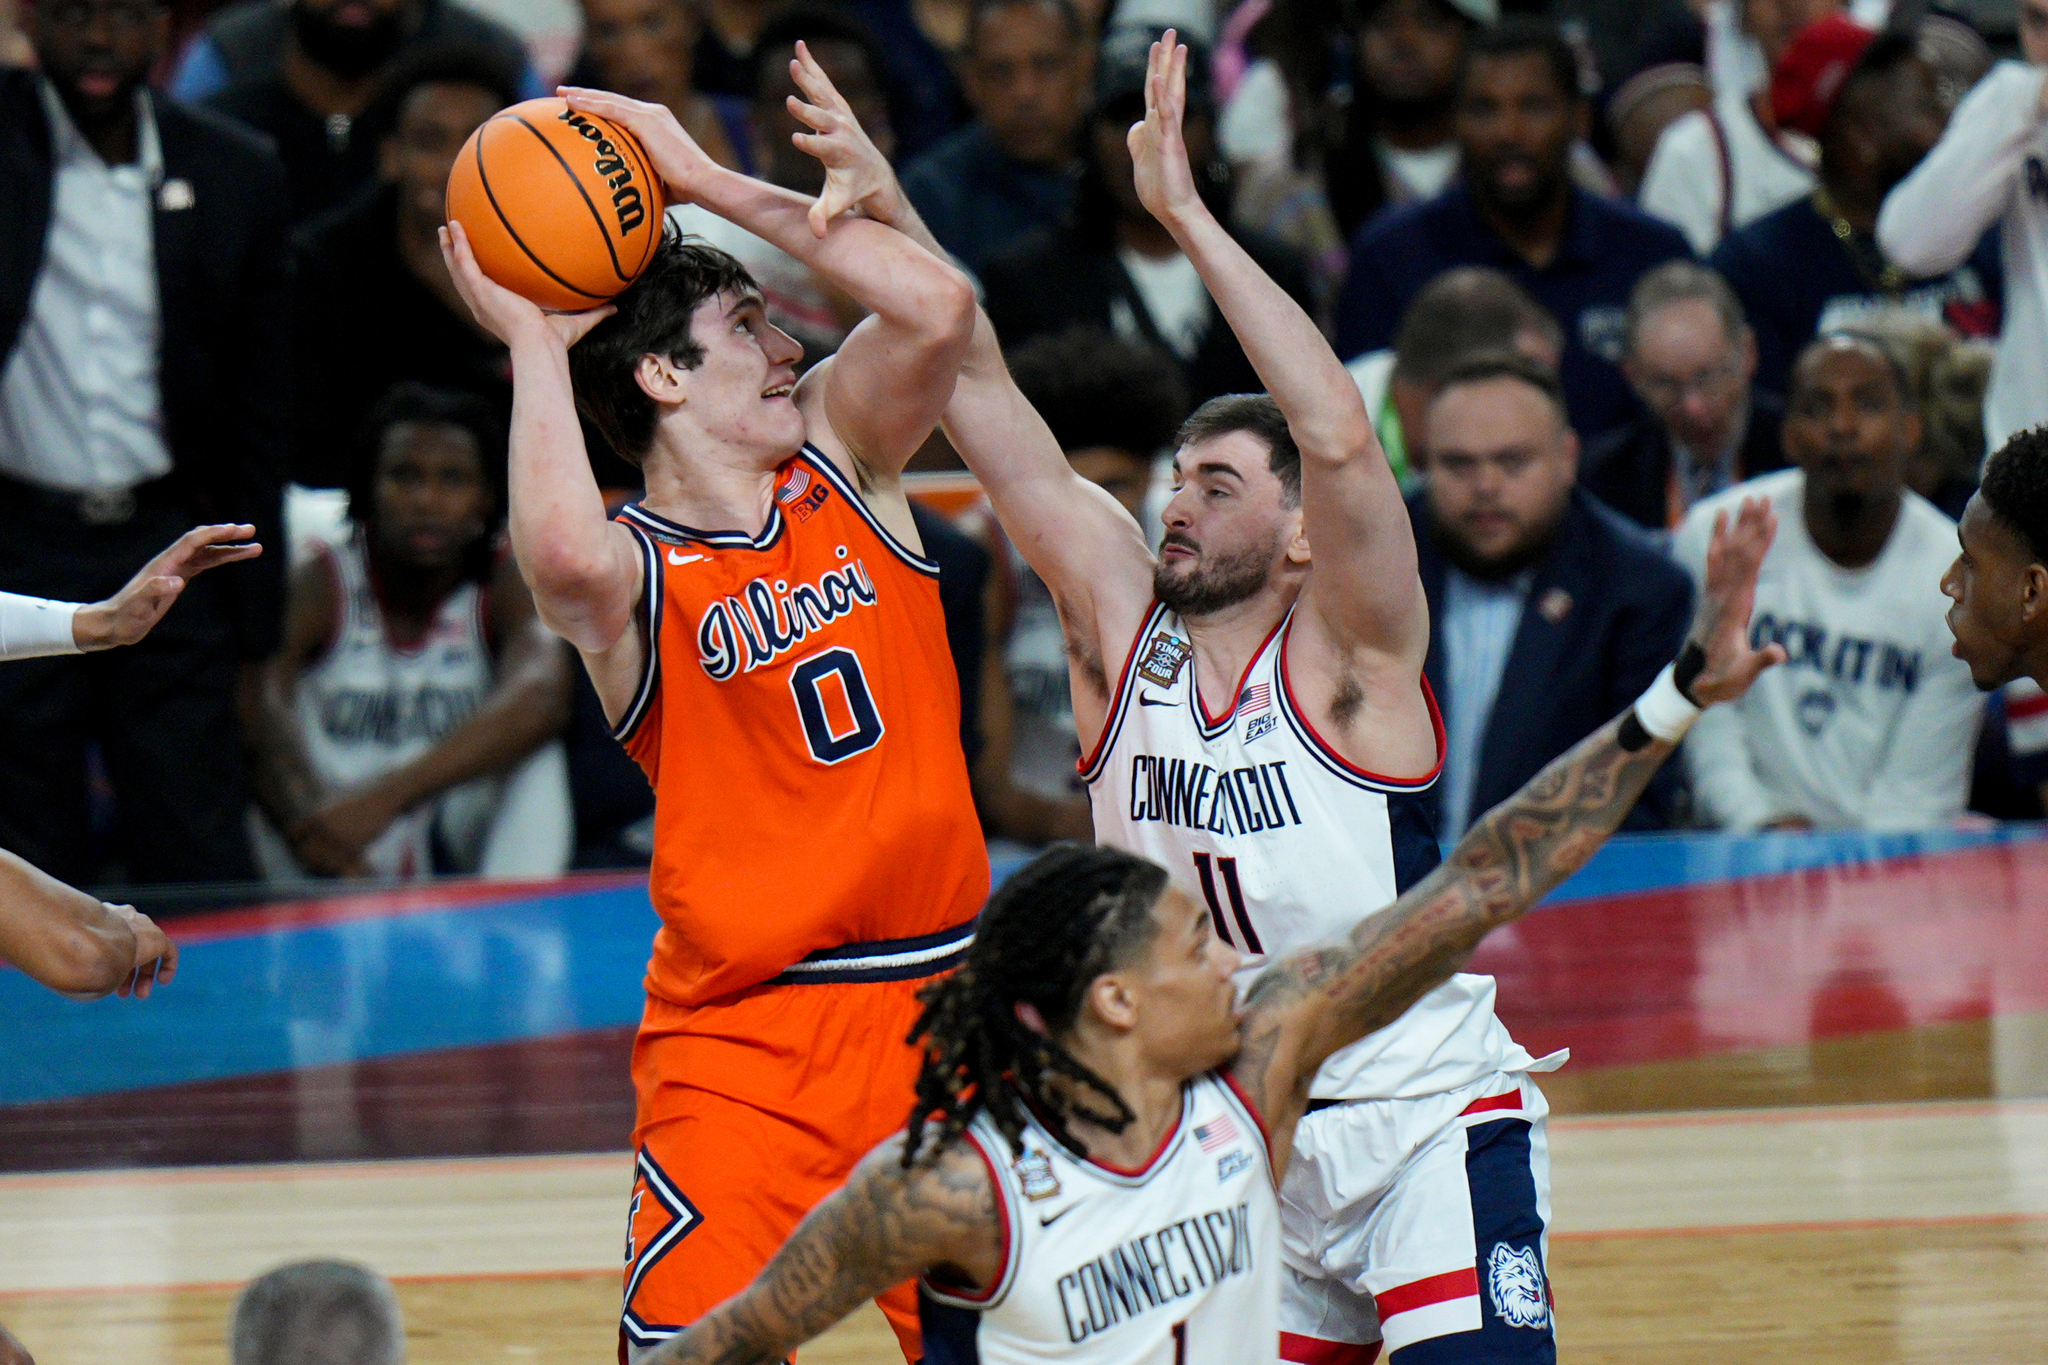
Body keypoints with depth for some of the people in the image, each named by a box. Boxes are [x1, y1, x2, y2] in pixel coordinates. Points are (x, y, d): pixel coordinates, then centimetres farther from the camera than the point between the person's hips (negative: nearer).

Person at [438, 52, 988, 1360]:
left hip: (934, 1006, 5)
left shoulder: (839, 458, 6)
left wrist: (708, 180, -11)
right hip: (743, 1036, -5)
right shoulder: (632, 567, -9)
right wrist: (534, 340, -21)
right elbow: (564, 558, -35)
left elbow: (940, 308, -11)